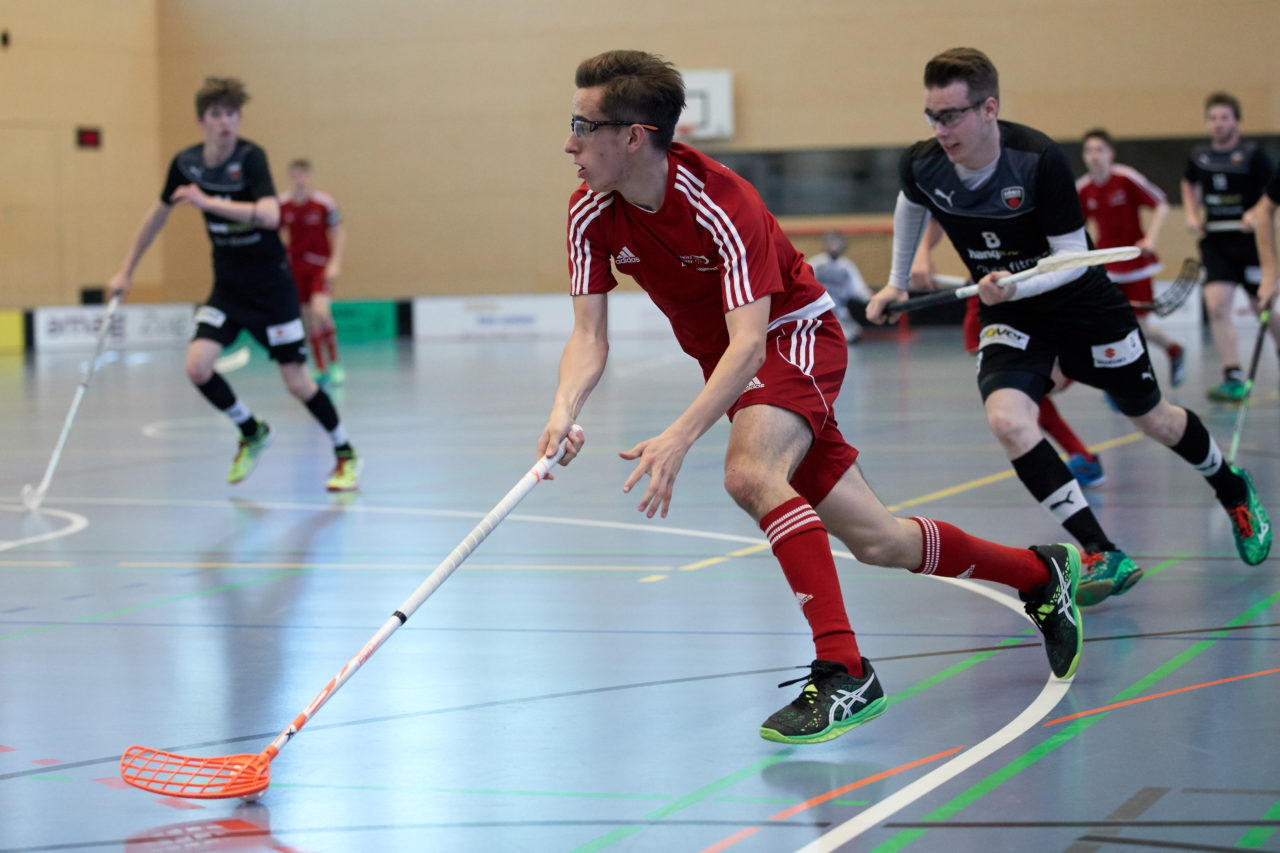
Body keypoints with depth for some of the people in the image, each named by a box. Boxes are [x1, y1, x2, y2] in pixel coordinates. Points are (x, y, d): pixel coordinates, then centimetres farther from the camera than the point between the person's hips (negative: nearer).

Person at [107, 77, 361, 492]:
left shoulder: (250, 158, -20)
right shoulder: (186, 163, -4)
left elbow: (270, 214, -37)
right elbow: (159, 212, 14)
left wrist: (209, 202, -41)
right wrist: (126, 270, 16)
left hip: (271, 286, -5)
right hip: (227, 287, 5)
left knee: (296, 380, -5)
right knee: (197, 366, -13)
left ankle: (345, 454, 19)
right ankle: (252, 433, 13)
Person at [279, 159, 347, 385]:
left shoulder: (324, 202, -11)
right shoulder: (281, 204, -2)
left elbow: (338, 232, -4)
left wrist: (335, 262, -12)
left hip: (321, 264, -4)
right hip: (295, 265, 4)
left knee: (320, 311, -21)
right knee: (308, 319, 6)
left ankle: (335, 364, -5)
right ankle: (322, 370, 17)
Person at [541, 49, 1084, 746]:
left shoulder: (720, 205, -30)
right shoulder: (591, 215, -12)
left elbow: (748, 341, -37)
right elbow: (589, 335, -13)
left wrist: (680, 437, -49)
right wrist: (563, 411, -33)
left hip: (796, 336, -6)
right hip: (726, 364, 6)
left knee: (749, 474, -36)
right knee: (874, 542, 5)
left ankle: (844, 672, -34)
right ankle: (1040, 574, 27)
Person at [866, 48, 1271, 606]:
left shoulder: (1040, 160, -31)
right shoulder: (921, 166, -18)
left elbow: (1075, 257, -25)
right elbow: (910, 208, 9)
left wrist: (1015, 286, -41)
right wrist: (897, 282, 17)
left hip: (1086, 305, -2)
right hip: (1010, 317, 3)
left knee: (1154, 420, 15)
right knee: (1006, 419, -26)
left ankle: (1234, 492, 48)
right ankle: (1102, 557, -22)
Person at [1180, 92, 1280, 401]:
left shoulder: (1252, 153, -9)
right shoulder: (1199, 155, 5)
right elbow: (1190, 184, 25)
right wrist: (1192, 214, 10)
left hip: (1249, 240, -3)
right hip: (1215, 241, 3)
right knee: (1216, 306, -14)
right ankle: (1233, 379, -13)